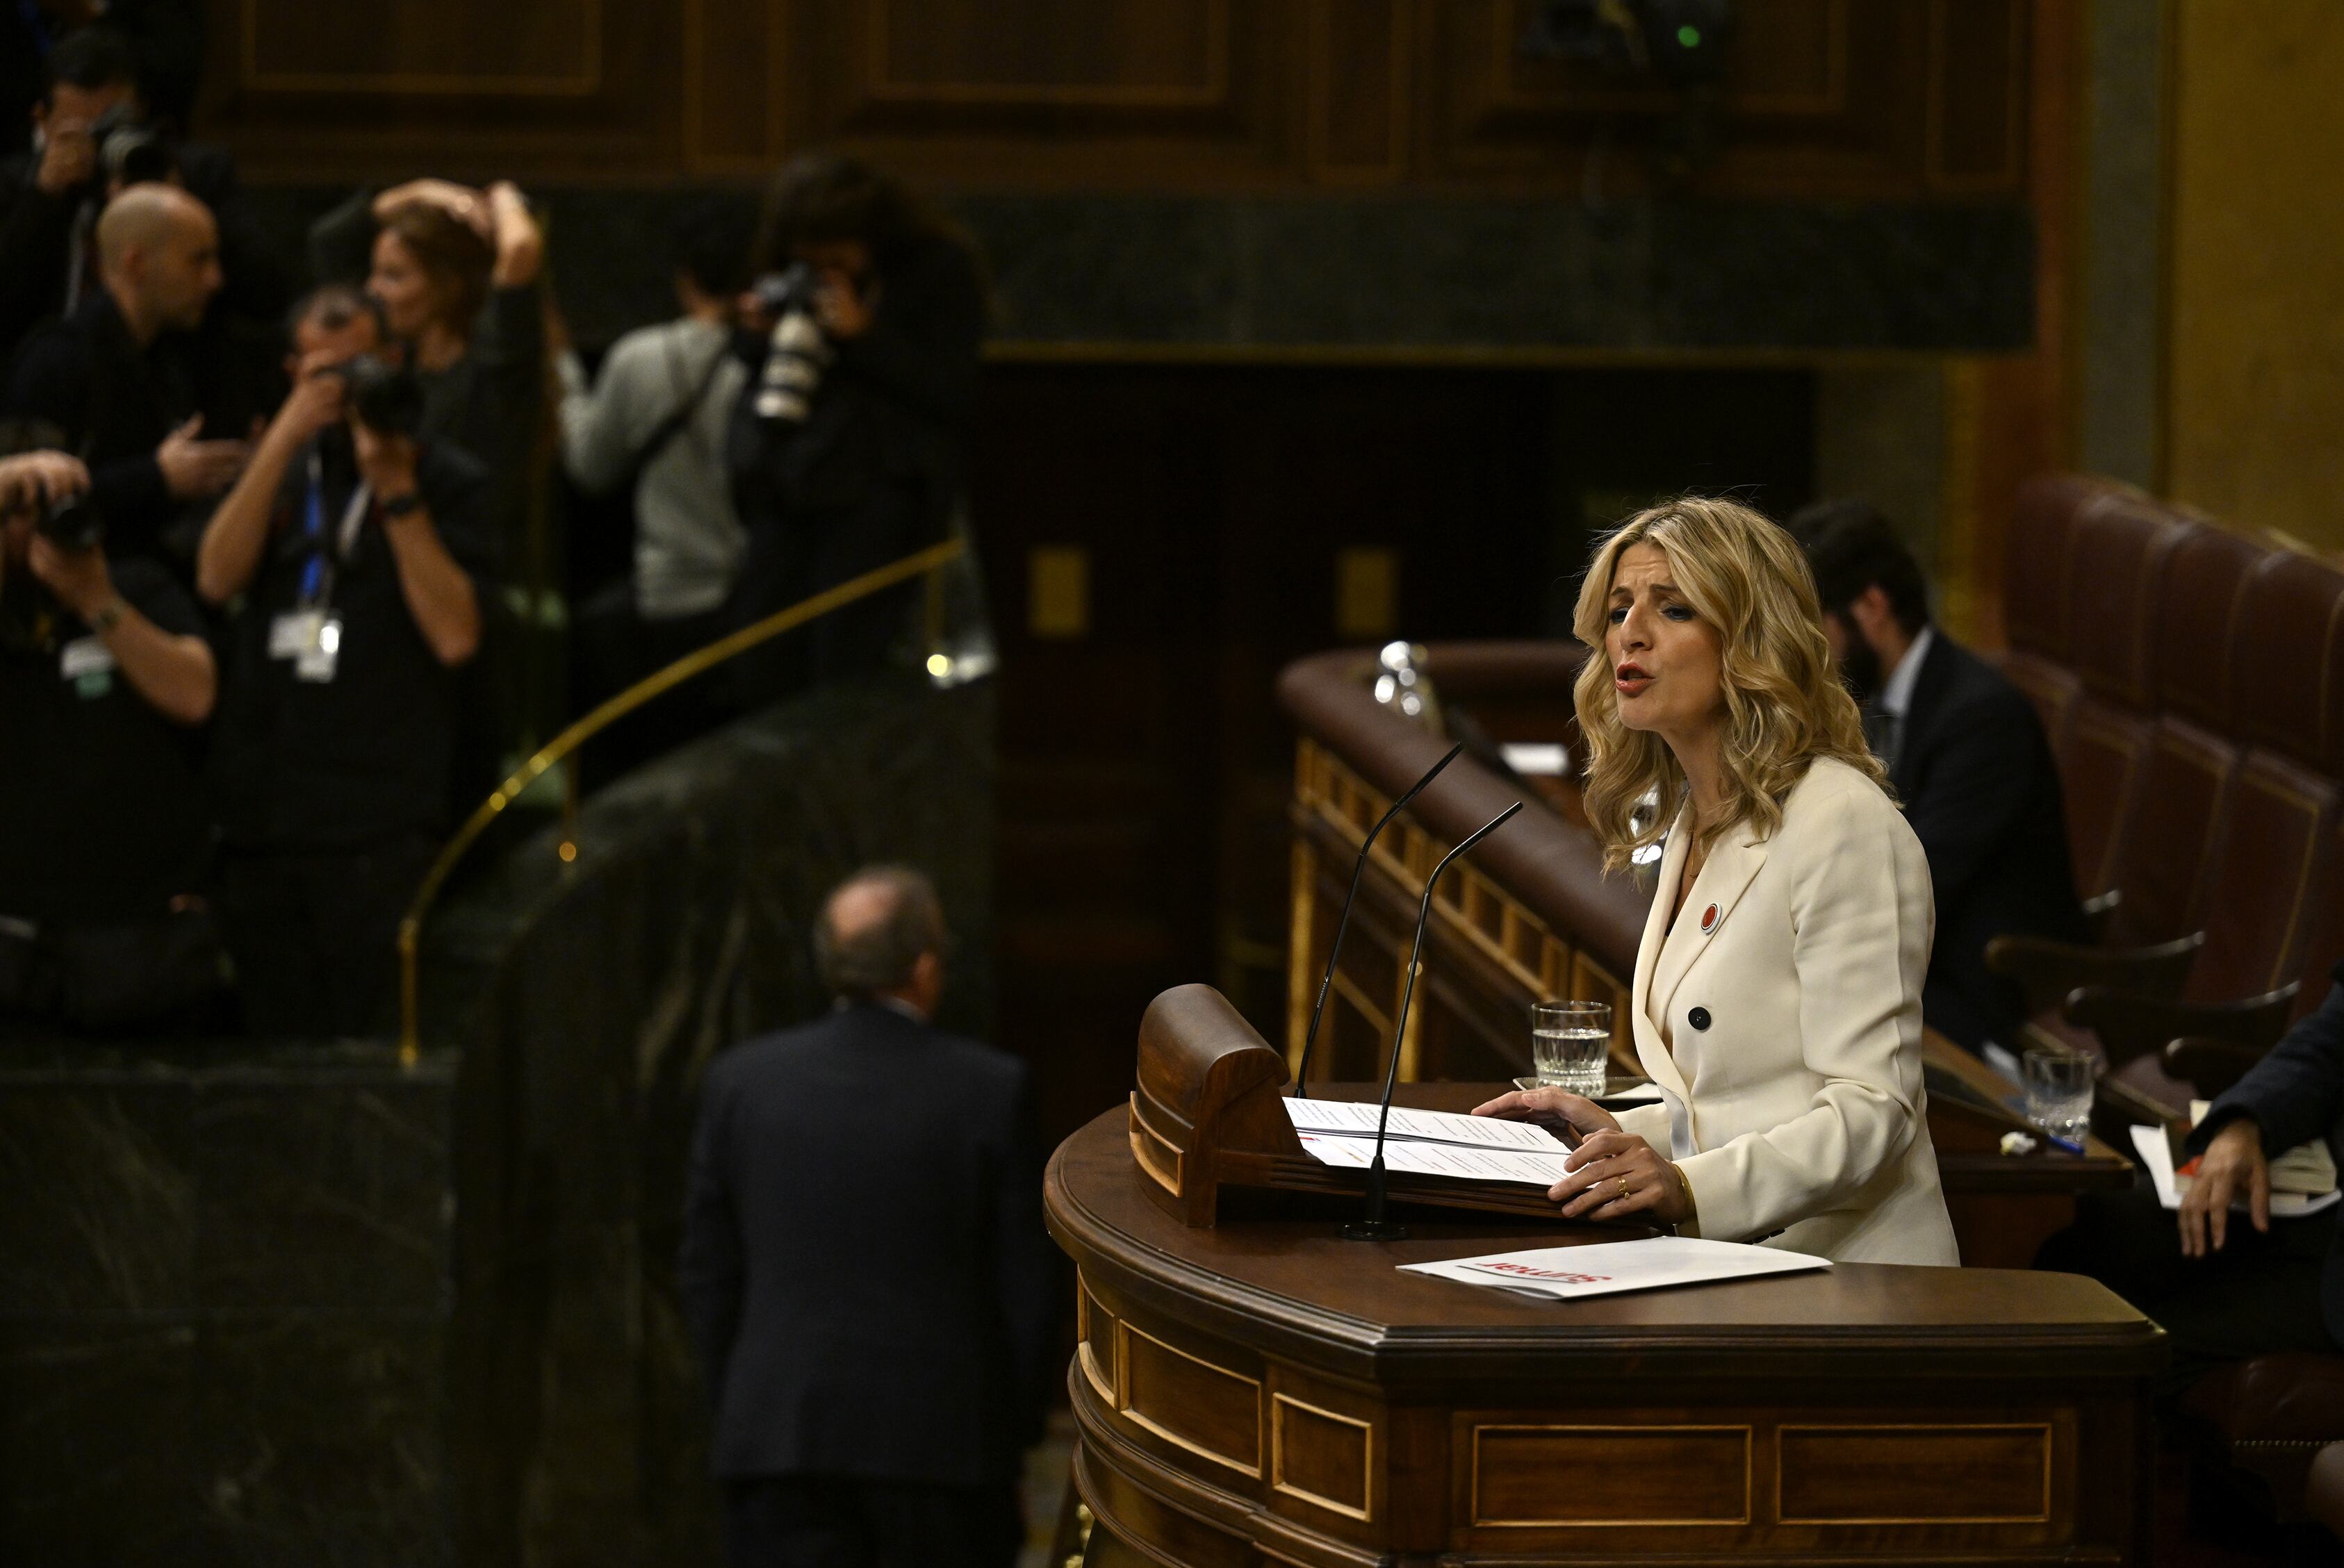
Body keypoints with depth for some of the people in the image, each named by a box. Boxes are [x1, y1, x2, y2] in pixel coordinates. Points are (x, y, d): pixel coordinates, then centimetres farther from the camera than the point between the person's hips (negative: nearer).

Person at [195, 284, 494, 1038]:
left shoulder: (446, 480, 3)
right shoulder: (274, 469, 16)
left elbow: (455, 635, -9)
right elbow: (217, 578, -2)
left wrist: (396, 493, -12)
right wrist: (285, 438, -8)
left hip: (379, 830, -4)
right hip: (261, 819, 4)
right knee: (275, 1041, 7)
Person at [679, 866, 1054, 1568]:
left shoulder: (740, 1081, 2)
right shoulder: (990, 1089, -6)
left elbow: (707, 1273, 7)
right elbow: (1024, 1280, -2)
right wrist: (1015, 1425, 9)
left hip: (778, 1435, 2)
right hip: (942, 1437, -1)